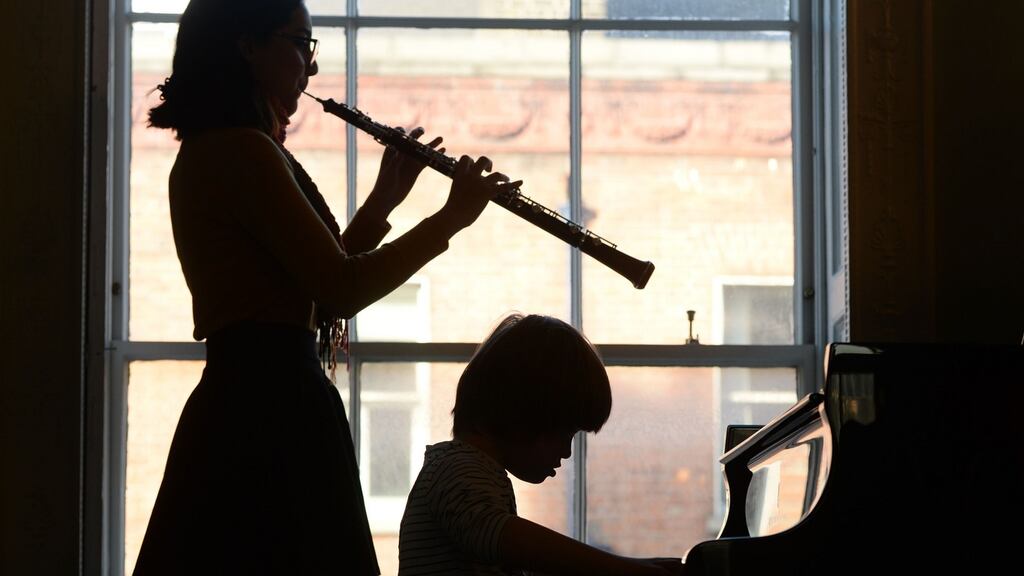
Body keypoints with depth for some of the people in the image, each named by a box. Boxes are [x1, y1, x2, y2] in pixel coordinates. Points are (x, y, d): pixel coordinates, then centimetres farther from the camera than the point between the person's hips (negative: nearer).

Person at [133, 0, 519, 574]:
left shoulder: (207, 152, 17)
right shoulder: (242, 149, -13)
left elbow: (319, 283, 20)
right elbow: (341, 288, -17)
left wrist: (385, 199, 14)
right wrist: (451, 218, -7)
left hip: (244, 406, 10)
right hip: (271, 413, -10)